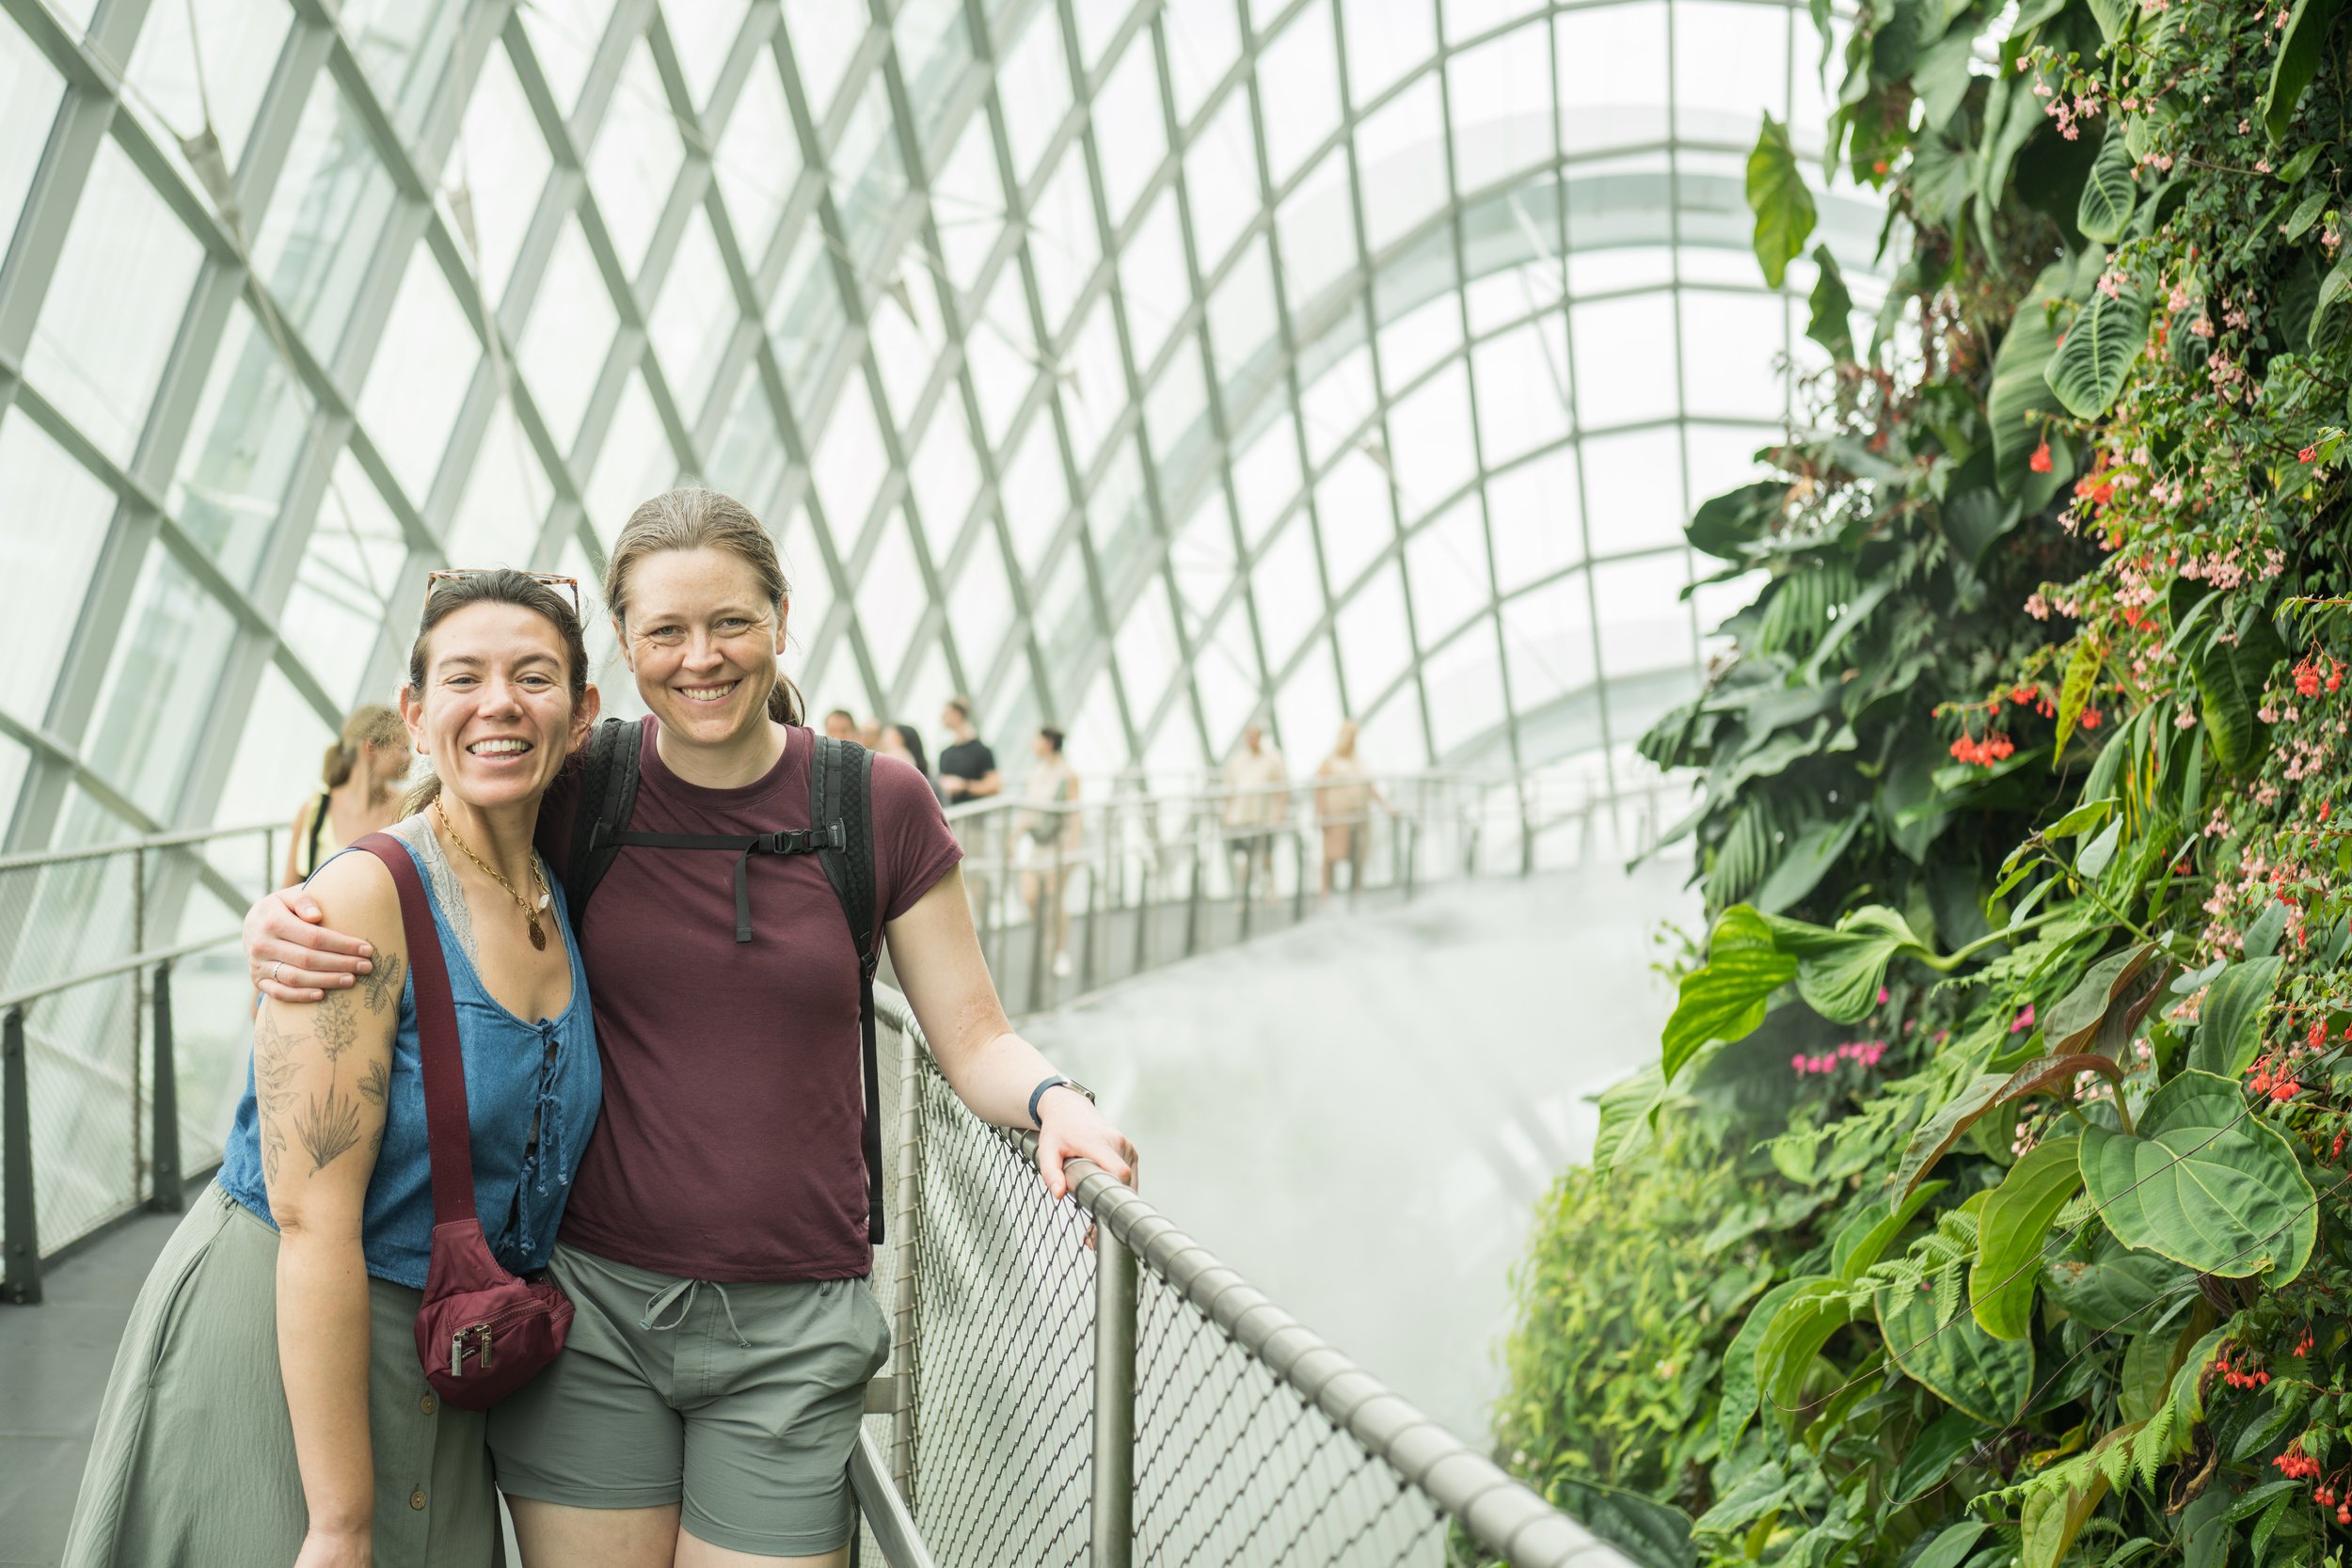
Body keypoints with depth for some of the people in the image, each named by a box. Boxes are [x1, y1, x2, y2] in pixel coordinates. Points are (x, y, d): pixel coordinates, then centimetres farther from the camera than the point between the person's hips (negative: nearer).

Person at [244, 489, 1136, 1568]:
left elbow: (975, 1041, 3)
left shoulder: (877, 803, -3)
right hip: (591, 1307, 0)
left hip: (791, 1326, 0)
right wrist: (283, 929, -12)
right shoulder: (573, 790, -2)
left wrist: (1053, 1101, -18)